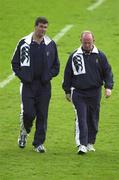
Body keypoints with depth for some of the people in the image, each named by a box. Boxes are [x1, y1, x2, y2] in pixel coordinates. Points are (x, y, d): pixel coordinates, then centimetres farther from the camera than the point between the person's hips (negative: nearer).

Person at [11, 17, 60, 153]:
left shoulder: (51, 44, 6)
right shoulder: (24, 43, 1)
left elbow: (56, 65, 14)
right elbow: (15, 62, 6)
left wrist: (49, 75, -3)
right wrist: (22, 75, -8)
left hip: (44, 85, 2)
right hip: (28, 85, -2)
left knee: (42, 115, 1)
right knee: (28, 113, -10)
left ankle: (39, 143, 9)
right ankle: (24, 132, 21)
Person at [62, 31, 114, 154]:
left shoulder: (100, 56, 4)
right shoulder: (74, 56, 4)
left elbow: (107, 72, 7)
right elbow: (68, 74, 10)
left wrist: (108, 87, -6)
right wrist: (67, 91, 9)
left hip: (94, 93, 1)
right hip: (78, 92, -1)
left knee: (93, 120, 8)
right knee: (81, 119, -12)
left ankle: (90, 143, 23)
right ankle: (82, 145, -16)